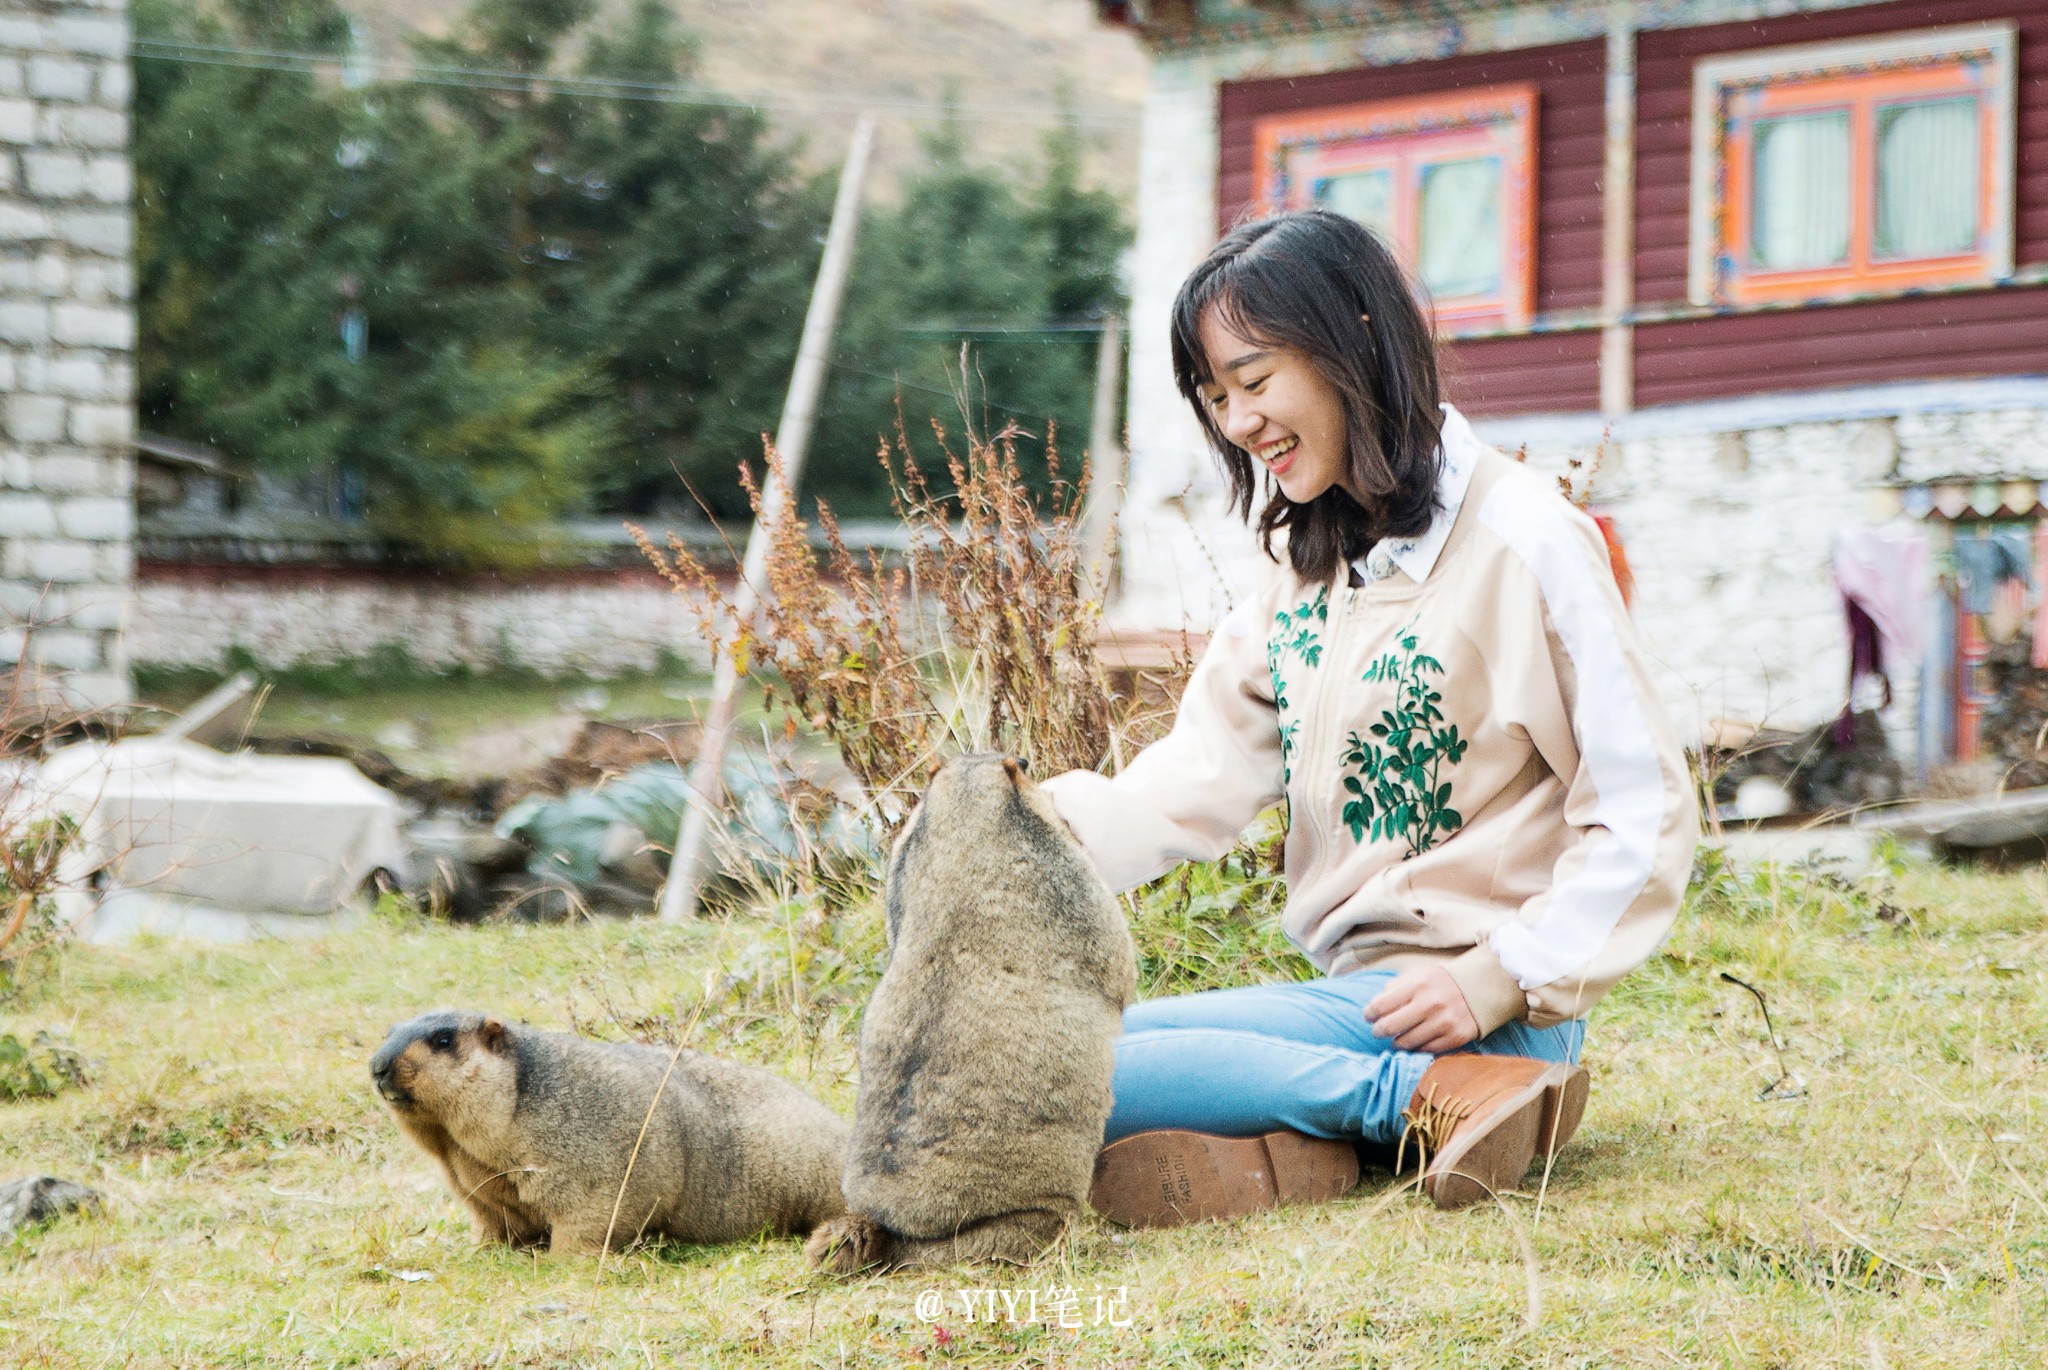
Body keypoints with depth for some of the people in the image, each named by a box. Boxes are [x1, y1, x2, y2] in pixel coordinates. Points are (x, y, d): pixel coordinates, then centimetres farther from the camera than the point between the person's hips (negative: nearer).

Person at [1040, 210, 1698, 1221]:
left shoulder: (1525, 541, -7)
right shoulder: (1300, 558, 17)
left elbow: (1645, 816, -8)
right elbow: (1208, 768, 6)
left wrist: (1497, 979, -17)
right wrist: (1059, 824, -14)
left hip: (1482, 1012, -8)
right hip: (1348, 993, 9)